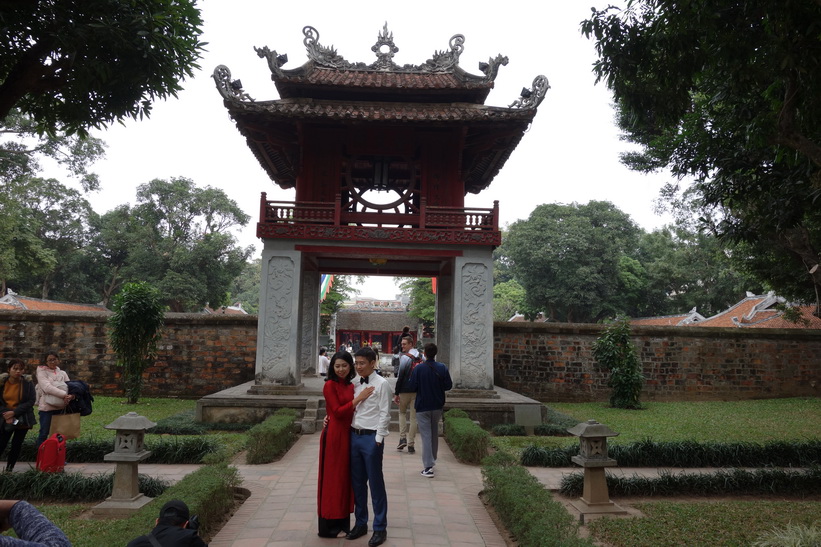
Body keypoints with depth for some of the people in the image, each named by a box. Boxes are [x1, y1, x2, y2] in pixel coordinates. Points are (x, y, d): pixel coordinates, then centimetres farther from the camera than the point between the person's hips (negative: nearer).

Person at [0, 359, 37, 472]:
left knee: (17, 445, 6)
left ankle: (9, 469, 20)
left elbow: (31, 401, -9)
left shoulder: (28, 383, -6)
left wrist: (14, 412, -18)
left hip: (23, 420, 0)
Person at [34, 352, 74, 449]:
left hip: (60, 407, 4)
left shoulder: (63, 373, 11)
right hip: (47, 407, -4)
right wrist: (64, 395, -27)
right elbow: (47, 387, -17)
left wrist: (70, 396, -23)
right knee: (44, 433, 0)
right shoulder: (42, 372, -1)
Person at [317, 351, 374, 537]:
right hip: (334, 435, -7)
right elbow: (337, 411, -17)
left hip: (348, 434, 8)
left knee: (345, 476, 13)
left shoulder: (350, 386, 10)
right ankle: (328, 526, 12)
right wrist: (358, 398, -19)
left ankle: (343, 522, 25)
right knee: (332, 478, 1)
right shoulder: (330, 385, -12)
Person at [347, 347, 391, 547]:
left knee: (375, 483, 4)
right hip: (354, 436, 6)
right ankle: (360, 523, 30)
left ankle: (380, 528, 17)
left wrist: (378, 439, -13)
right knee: (357, 483, 15)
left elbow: (384, 414, -11)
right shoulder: (355, 384, 9)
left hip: (371, 438, -6)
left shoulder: (381, 384, -9)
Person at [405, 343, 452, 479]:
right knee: (434, 433, 20)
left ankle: (428, 467, -7)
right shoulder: (442, 368, -7)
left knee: (426, 435, -1)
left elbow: (411, 387, -14)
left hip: (422, 407, -3)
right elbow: (448, 386, -3)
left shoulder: (418, 368, -15)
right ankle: (432, 460, 33)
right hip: (438, 406, 3)